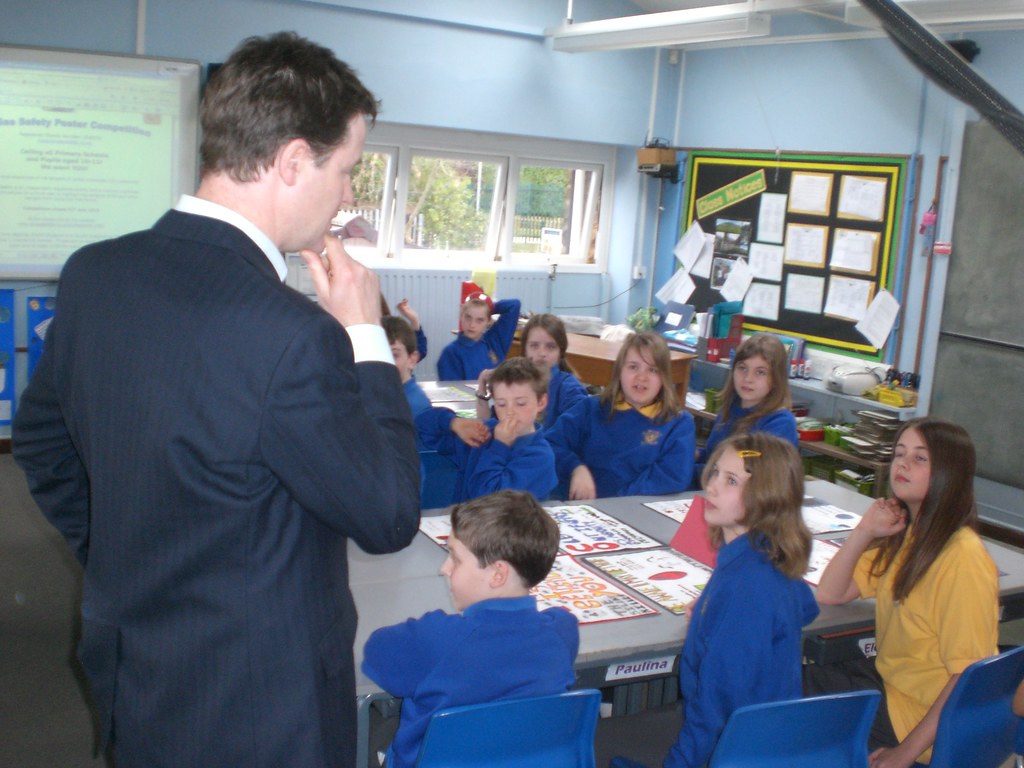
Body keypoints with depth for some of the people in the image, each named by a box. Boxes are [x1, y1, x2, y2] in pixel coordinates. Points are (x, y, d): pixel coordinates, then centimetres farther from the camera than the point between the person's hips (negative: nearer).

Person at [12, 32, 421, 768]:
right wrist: (367, 337, -12)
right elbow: (389, 517, -18)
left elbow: (40, 441, 8)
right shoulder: (291, 335, -29)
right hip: (258, 708, -6)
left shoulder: (94, 272, -5)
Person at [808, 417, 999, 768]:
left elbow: (968, 677, -25)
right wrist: (865, 531, -10)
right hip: (885, 678, 8)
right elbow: (830, 594, 3)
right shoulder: (902, 534, 3)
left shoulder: (962, 559, -25)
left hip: (923, 711, -8)